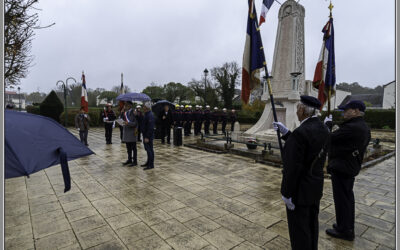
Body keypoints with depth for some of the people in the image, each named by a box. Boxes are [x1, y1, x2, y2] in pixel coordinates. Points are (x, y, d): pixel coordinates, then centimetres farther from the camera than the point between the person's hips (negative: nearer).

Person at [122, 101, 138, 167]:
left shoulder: (133, 112, -11)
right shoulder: (125, 112, 10)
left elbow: (136, 123, -15)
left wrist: (128, 123, -28)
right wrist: (122, 112, -6)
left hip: (132, 132, -7)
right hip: (126, 132, 7)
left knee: (133, 148, 2)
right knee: (128, 148, 16)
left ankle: (135, 161, 10)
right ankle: (129, 160, 28)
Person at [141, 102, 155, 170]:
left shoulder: (150, 115, -19)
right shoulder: (146, 114, 13)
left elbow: (150, 128, -24)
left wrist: (147, 137, -24)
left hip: (148, 136, -10)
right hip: (146, 135, 10)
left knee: (149, 150, -3)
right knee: (148, 149, 17)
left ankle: (151, 165, 4)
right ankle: (148, 162, 28)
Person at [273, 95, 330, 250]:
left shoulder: (301, 132, -27)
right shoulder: (323, 129, 0)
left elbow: (293, 168, -26)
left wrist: (287, 194, -16)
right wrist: (285, 133, 7)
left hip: (300, 190, -8)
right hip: (315, 187, 9)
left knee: (299, 229, 10)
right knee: (311, 225, 24)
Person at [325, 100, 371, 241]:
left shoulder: (351, 128, -25)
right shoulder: (364, 128, 9)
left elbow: (329, 138, -17)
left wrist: (328, 123, -4)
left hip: (341, 168, -10)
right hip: (351, 168, 10)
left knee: (341, 199, 3)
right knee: (347, 198, 21)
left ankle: (344, 231, 17)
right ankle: (348, 227, 36)